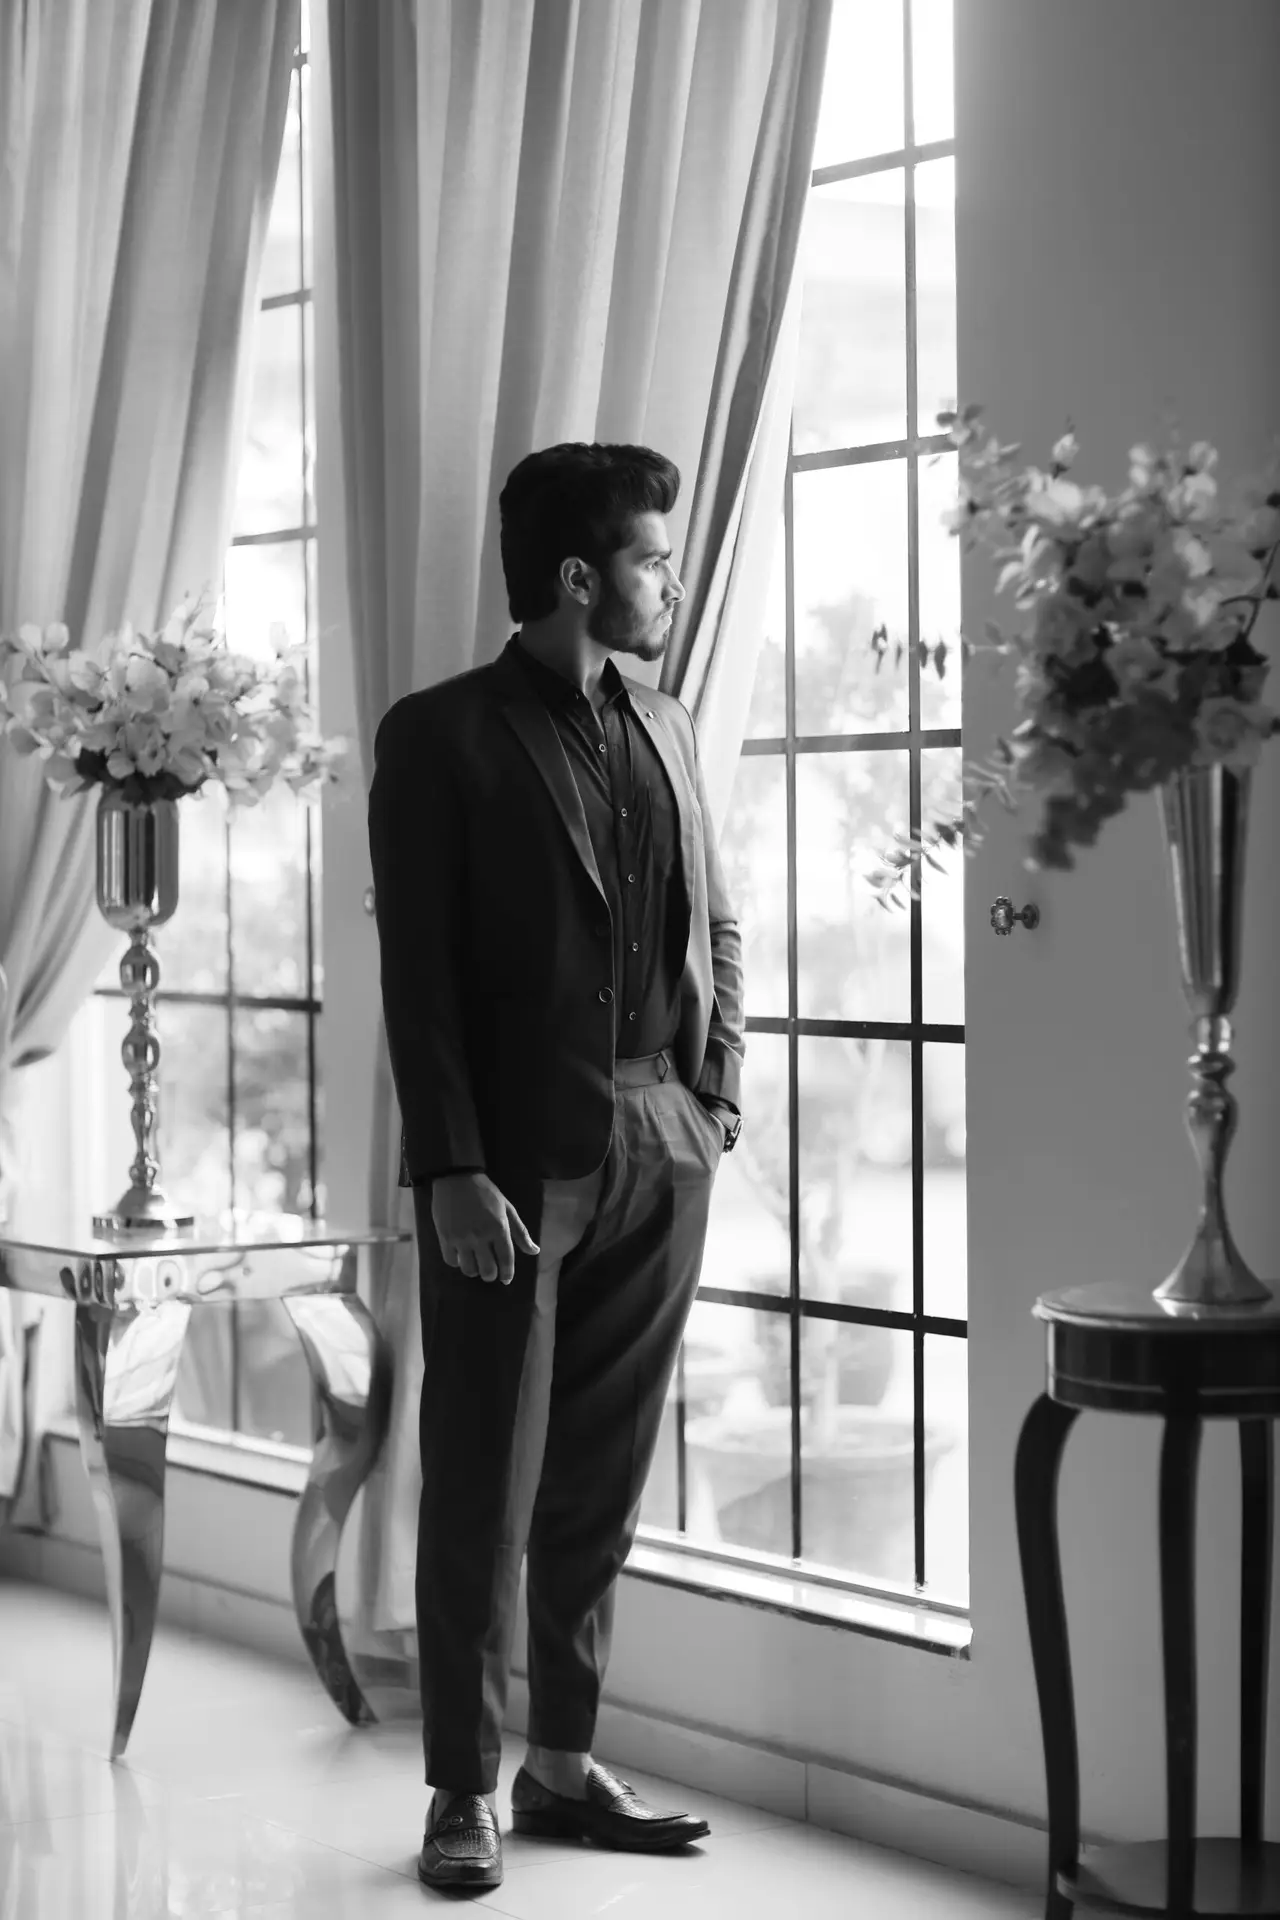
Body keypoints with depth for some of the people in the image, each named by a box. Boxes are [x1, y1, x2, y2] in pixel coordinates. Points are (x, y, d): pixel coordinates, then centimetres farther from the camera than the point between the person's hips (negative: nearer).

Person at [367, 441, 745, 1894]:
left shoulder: (665, 730, 14)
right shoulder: (440, 737, -5)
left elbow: (717, 920, 21)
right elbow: (416, 970, -9)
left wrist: (719, 1084, 8)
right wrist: (453, 1172, -15)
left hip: (659, 1151, 6)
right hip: (514, 1162, -5)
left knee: (602, 1486, 11)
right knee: (484, 1492, 0)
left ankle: (564, 1764, 21)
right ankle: (463, 1790, 10)